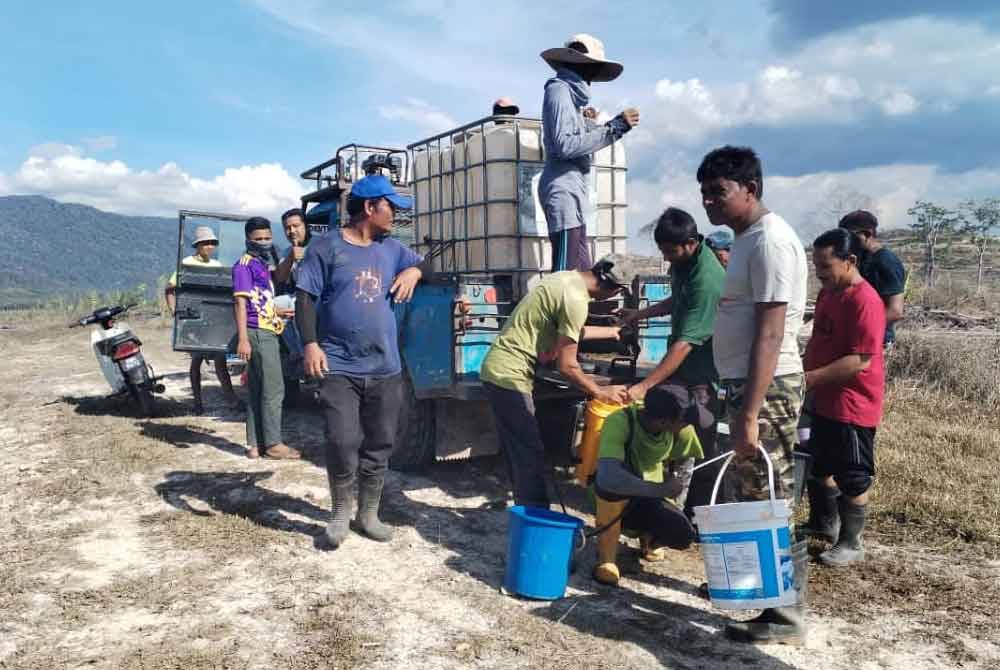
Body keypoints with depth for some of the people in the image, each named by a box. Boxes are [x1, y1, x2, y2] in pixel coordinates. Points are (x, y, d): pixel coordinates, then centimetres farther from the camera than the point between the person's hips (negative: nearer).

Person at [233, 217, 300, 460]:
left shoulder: (262, 265, 19)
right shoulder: (245, 264, -8)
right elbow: (240, 302, -16)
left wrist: (278, 312, 35)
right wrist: (243, 339, -22)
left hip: (266, 333, 10)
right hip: (258, 333, -10)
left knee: (257, 391, 10)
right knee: (274, 389, -6)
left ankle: (255, 445, 15)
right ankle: (273, 444, 0)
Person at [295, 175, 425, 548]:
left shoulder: (392, 249, 11)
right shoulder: (328, 247, -3)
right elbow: (306, 298, -5)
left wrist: (413, 271, -2)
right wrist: (310, 343, -16)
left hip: (385, 368, 5)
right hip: (340, 367, -5)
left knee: (379, 445, 10)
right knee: (343, 442, -9)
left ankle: (368, 515, 26)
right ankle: (341, 513, 14)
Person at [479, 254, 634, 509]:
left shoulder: (566, 278, 10)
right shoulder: (576, 300, -20)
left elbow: (567, 331, 27)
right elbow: (567, 366, -15)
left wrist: (610, 331, 39)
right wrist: (600, 392, -2)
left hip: (497, 369, 10)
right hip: (510, 376, -10)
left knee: (518, 453, 16)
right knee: (530, 455, -3)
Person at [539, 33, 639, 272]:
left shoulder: (572, 92, 23)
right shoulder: (559, 89, -5)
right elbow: (565, 145, -17)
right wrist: (614, 127, -14)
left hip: (573, 191, 10)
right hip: (564, 188, -10)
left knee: (582, 274, 8)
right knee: (566, 276, -15)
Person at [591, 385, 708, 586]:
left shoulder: (681, 429, -17)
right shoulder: (619, 422, -34)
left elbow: (685, 462, 6)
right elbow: (607, 477, -48)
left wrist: (676, 507, 0)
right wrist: (661, 489, -38)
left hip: (652, 499, 4)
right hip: (616, 499, -4)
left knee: (683, 535, -23)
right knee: (612, 482, -37)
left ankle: (647, 536, 14)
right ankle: (606, 553, -14)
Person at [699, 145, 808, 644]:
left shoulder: (769, 240, -16)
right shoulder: (746, 239, 14)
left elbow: (769, 335, -22)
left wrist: (750, 412, -25)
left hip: (766, 389, -10)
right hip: (745, 384, 10)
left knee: (767, 502, -1)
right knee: (746, 496, 20)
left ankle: (783, 613, 12)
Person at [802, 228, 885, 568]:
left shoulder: (865, 300, -22)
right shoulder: (828, 291, 7)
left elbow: (861, 361, -26)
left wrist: (812, 378, -25)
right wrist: (801, 369, 6)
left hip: (852, 406, -9)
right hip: (823, 401, 9)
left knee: (852, 478, 6)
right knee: (820, 466, 22)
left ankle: (851, 543, 21)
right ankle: (824, 523, 41)